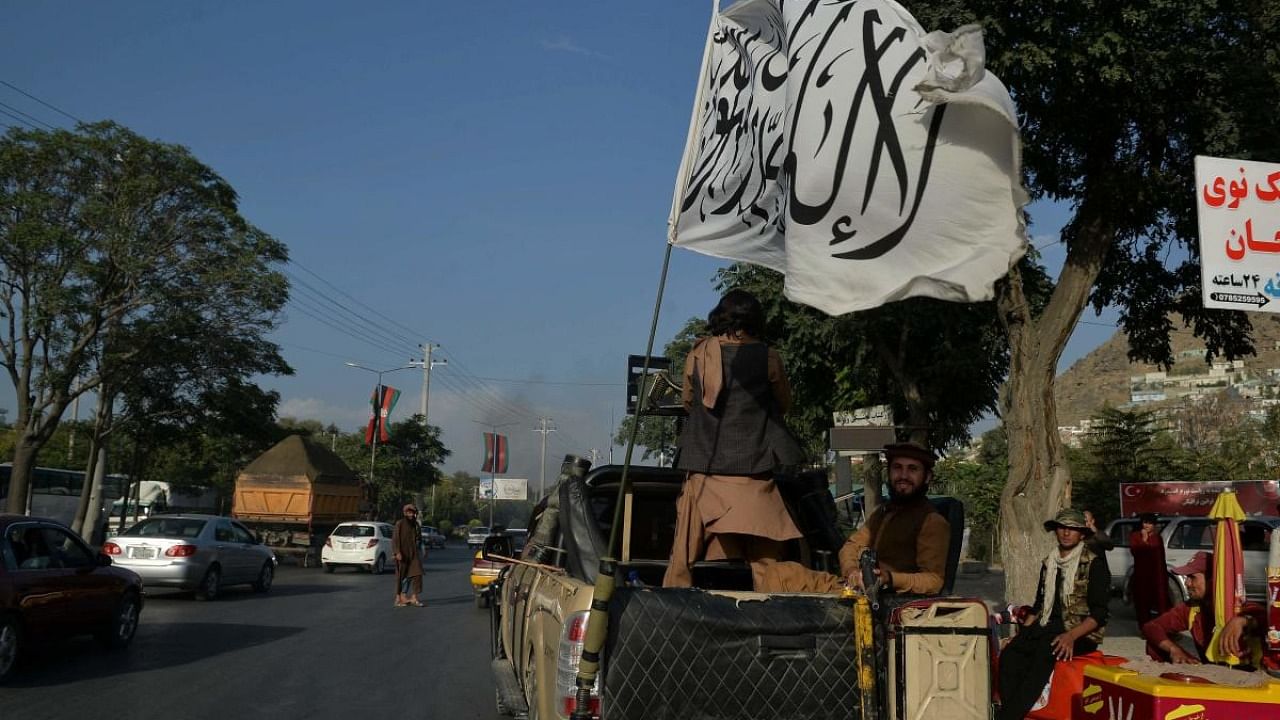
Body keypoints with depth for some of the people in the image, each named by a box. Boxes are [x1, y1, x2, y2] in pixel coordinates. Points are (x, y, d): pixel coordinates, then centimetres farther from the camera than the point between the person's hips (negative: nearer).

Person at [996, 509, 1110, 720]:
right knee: (1010, 654, -25)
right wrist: (1022, 632, 6)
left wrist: (1071, 636, -23)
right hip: (1047, 627, 5)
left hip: (1082, 633, -5)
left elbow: (1098, 613, -7)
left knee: (1044, 654, -35)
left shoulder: (1094, 564, -1)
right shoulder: (1049, 563, 18)